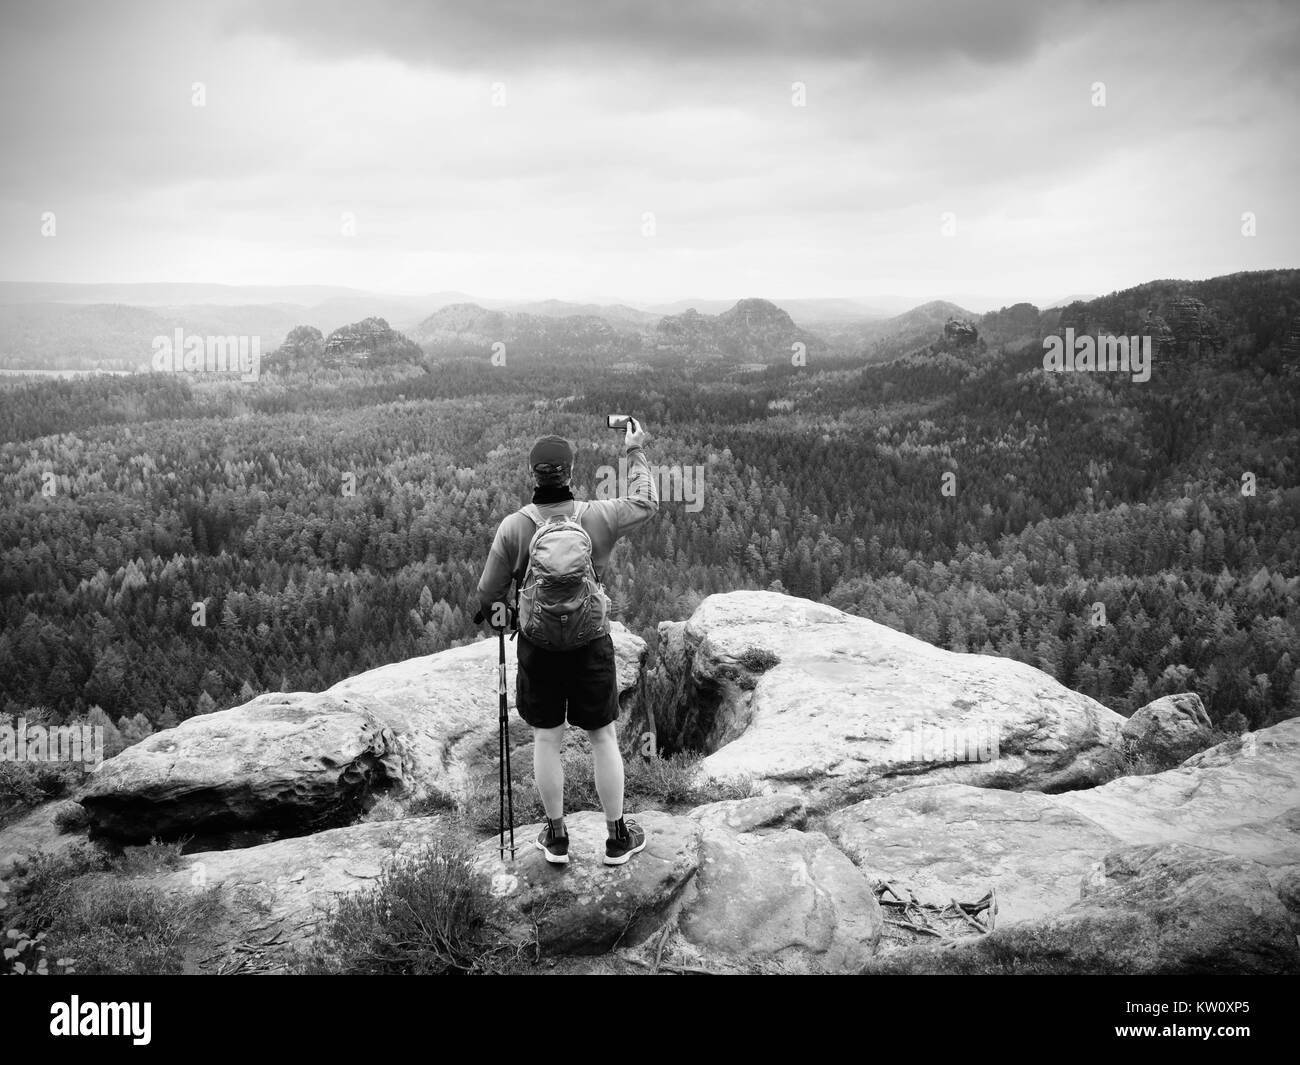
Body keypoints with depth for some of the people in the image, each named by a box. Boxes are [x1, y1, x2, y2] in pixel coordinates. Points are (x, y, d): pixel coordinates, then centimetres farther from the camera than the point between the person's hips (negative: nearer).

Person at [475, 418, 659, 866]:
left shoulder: (514, 527, -13)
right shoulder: (598, 517, -13)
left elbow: (489, 590, -4)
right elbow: (646, 503, 7)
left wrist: (489, 609, 19)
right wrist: (635, 453, 16)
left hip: (538, 645, 0)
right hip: (591, 643, 0)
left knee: (546, 739, 13)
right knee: (603, 737, 12)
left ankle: (556, 837, 25)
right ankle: (617, 836, 23)